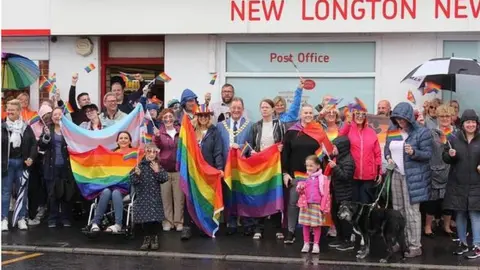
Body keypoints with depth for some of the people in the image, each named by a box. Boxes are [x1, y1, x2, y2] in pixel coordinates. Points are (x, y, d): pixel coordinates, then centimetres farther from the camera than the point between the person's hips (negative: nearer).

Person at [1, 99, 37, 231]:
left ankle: (21, 219, 13)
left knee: (22, 191, 6)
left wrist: (31, 158, -7)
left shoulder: (26, 127, 4)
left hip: (22, 163, 2)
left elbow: (33, 143, 6)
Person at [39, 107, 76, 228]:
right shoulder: (47, 129, 8)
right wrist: (46, 136, -16)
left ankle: (66, 218, 13)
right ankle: (52, 219, 11)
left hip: (66, 166, -1)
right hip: (52, 167, 1)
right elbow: (42, 147, 1)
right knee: (52, 194, 3)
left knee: (66, 193, 4)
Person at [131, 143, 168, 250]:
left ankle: (154, 238, 15)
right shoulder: (139, 165, -1)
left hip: (155, 196, 0)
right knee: (144, 217, 1)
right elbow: (133, 181, -4)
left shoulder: (158, 166, 2)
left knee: (154, 218, -2)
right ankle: (147, 238, 16)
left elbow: (165, 178, -8)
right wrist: (136, 174, -23)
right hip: (142, 196, 0)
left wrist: (157, 171, -21)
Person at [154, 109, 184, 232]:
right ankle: (167, 221, 12)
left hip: (178, 168, 1)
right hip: (164, 169, -1)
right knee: (165, 196, 4)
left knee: (179, 196, 5)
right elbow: (156, 147, -12)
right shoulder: (159, 132, 0)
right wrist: (156, 138, -30)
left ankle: (178, 221, 12)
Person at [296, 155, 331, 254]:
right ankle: (306, 243, 15)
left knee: (317, 225, 3)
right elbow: (301, 191, 16)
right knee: (306, 225, 6)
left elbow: (325, 194, -5)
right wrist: (300, 188, -8)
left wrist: (323, 207, -9)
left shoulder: (323, 178, -4)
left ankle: (316, 244, 11)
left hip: (317, 205, -3)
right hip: (306, 205, 4)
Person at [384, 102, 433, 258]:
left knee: (411, 211, -6)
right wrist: (388, 157, 0)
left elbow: (428, 154, -9)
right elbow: (387, 148, 21)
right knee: (397, 210, 10)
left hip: (413, 177, -6)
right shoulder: (392, 131, 9)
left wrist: (414, 152, -26)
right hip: (396, 175, 6)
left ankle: (415, 246, 0)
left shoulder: (422, 132, -8)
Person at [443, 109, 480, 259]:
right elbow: (445, 158, 7)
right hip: (457, 184, 2)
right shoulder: (454, 139, 3)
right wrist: (450, 155, -14)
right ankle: (462, 243, 23)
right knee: (459, 214, 10)